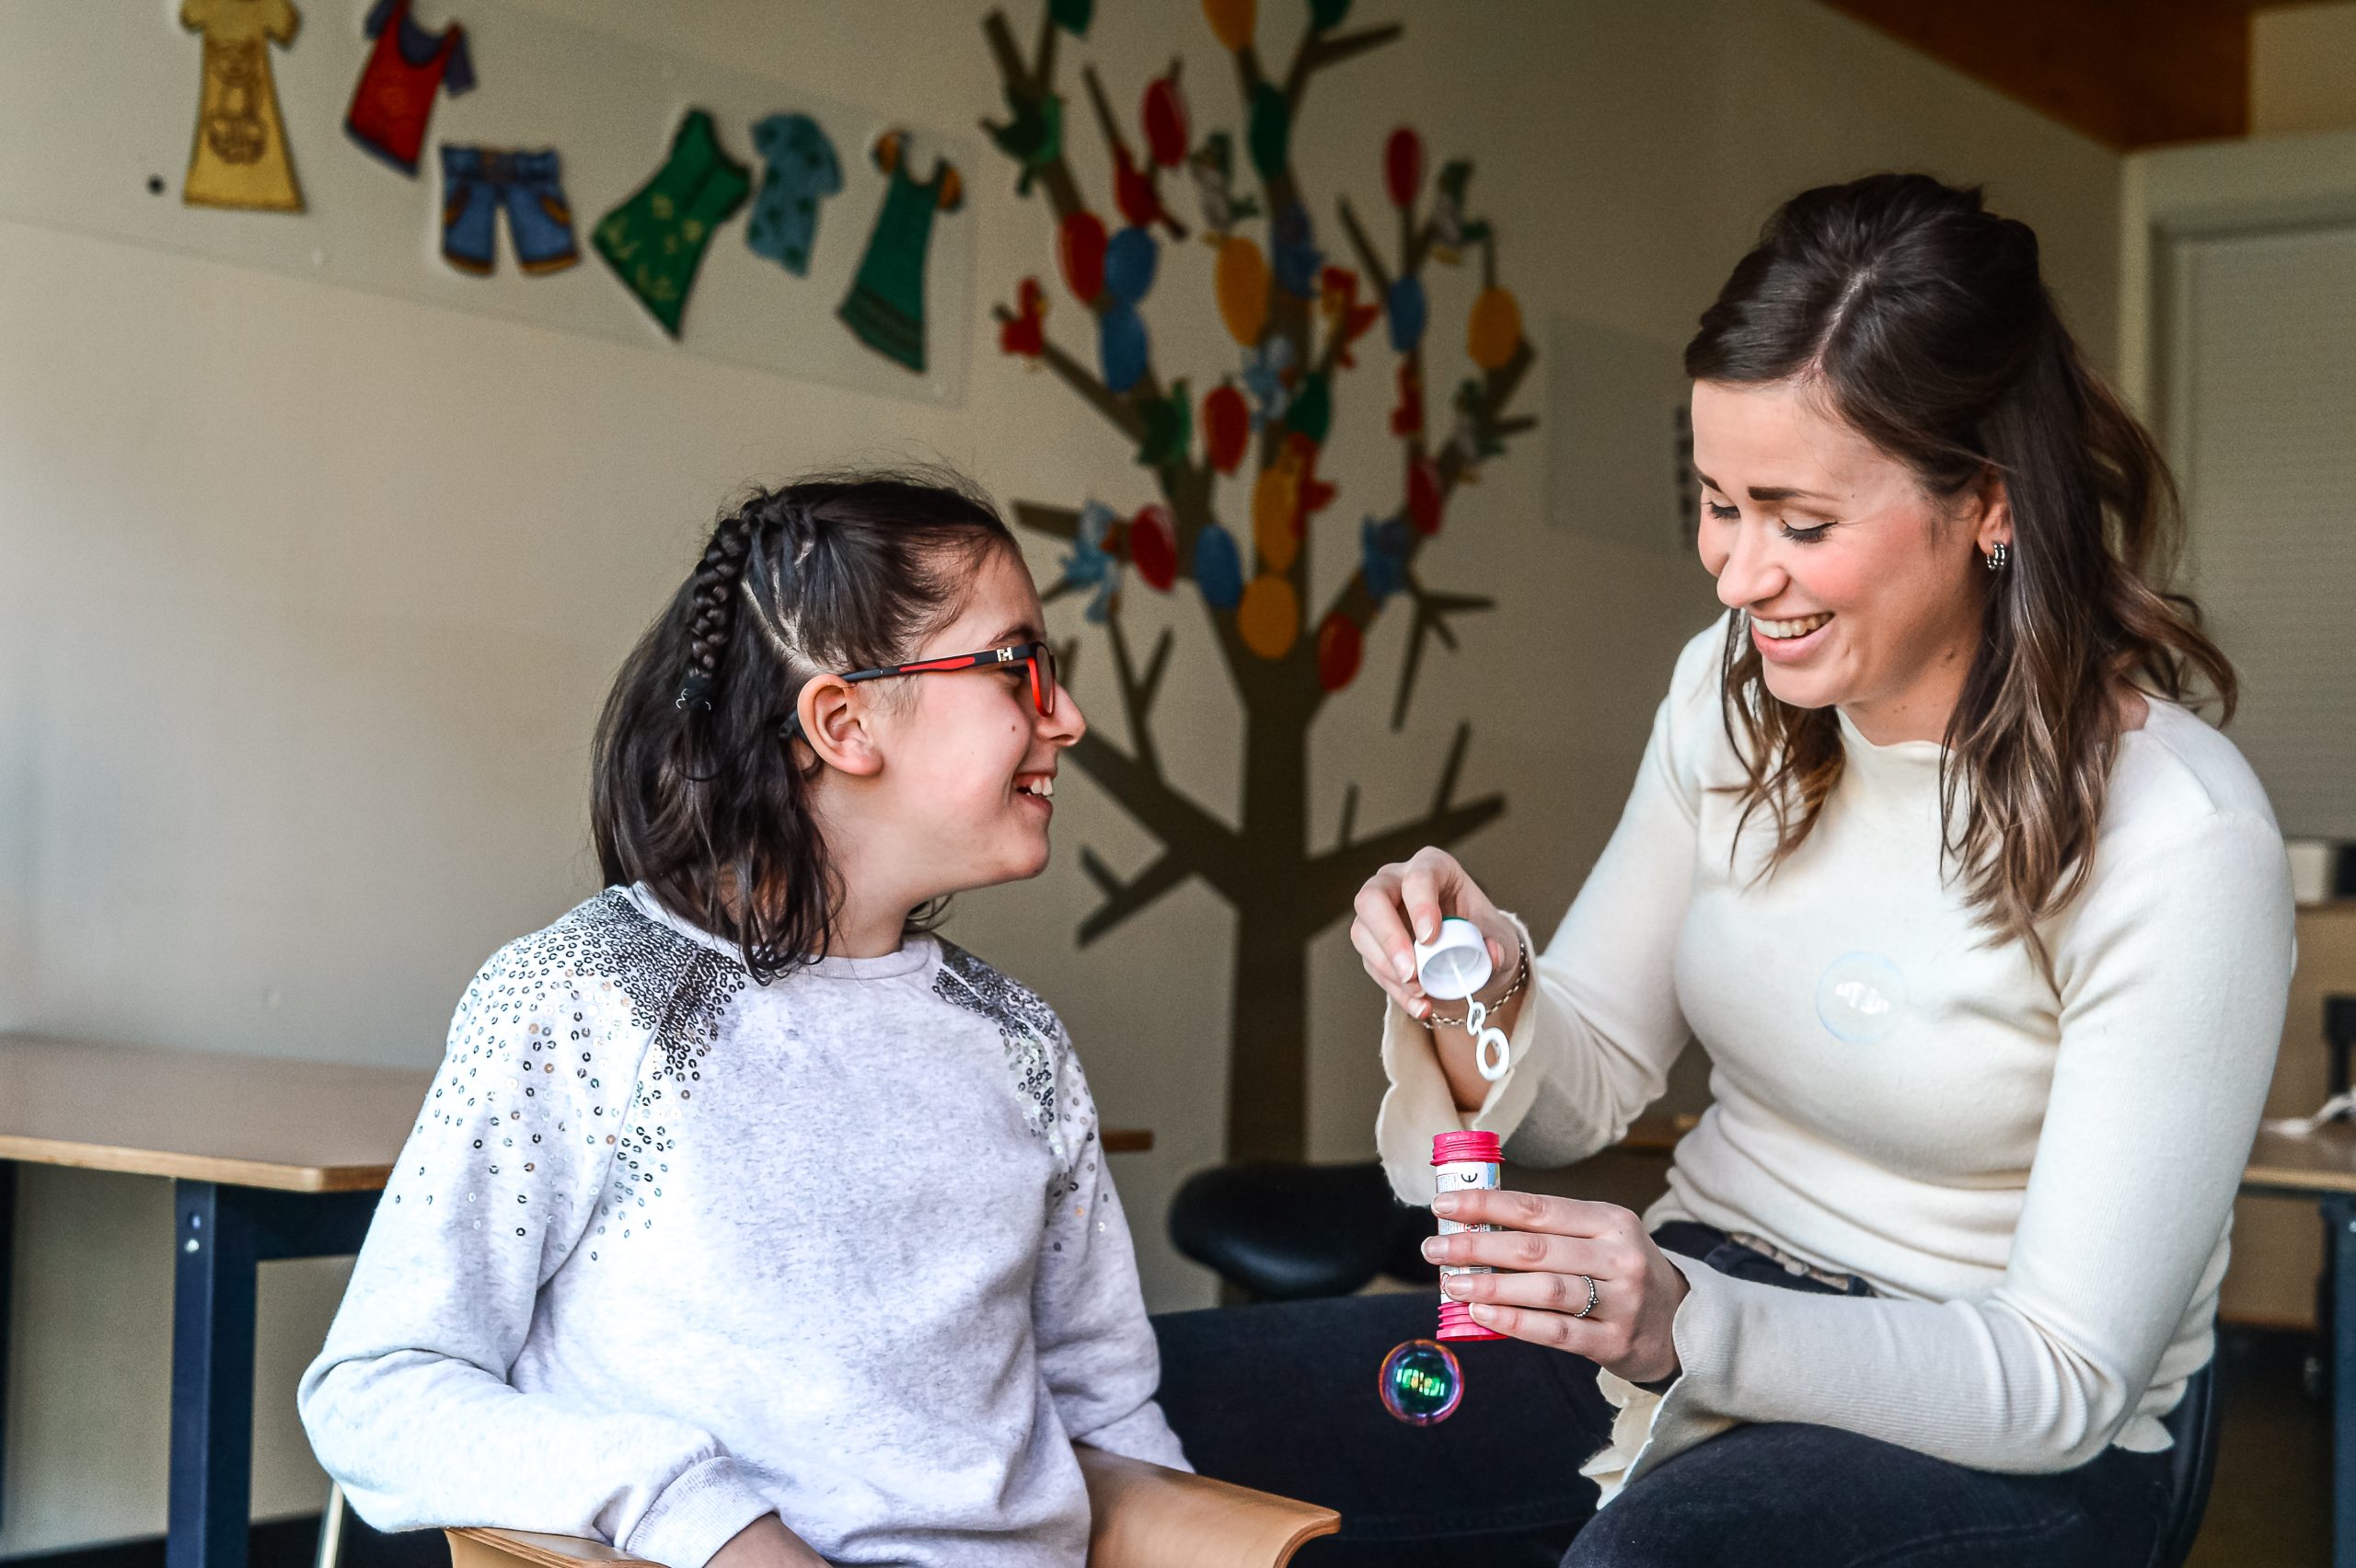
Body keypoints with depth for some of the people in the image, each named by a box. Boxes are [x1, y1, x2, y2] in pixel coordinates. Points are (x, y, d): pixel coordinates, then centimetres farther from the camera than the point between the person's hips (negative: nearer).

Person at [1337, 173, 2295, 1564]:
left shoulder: (2180, 844, -20)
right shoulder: (1732, 693, 0)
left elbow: (2064, 1382, -19)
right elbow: (1587, 1088, 6)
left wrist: (1698, 1329, -32)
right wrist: (1486, 999, -17)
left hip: (1999, 1443, -5)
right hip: (1697, 1309, 6)